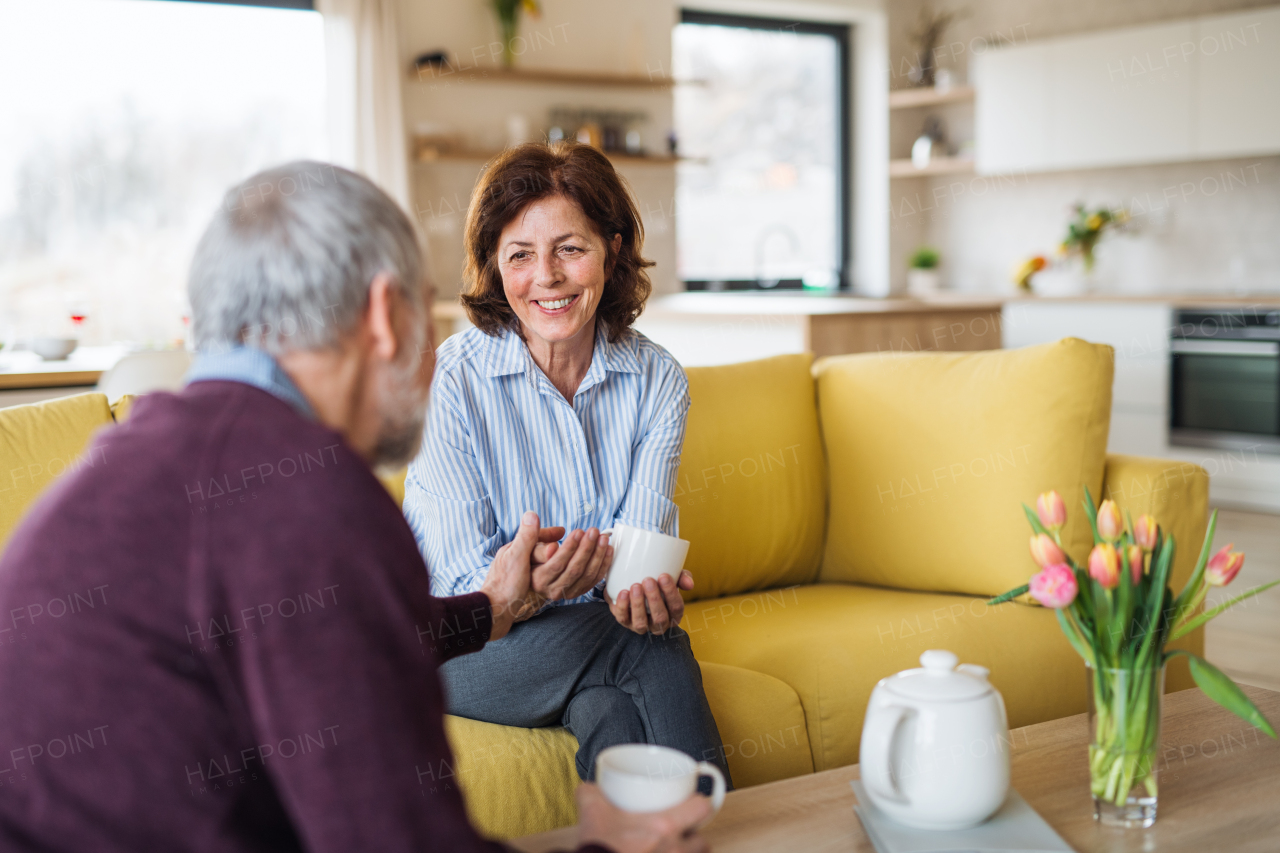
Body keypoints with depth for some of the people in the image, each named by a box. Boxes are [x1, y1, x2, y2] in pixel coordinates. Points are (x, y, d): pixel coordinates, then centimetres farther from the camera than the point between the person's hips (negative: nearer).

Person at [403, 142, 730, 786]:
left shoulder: (657, 379, -1)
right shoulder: (451, 380, -13)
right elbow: (462, 589, -16)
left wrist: (651, 591, -35)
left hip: (606, 630, 3)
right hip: (469, 650, -3)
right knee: (661, 655, -30)